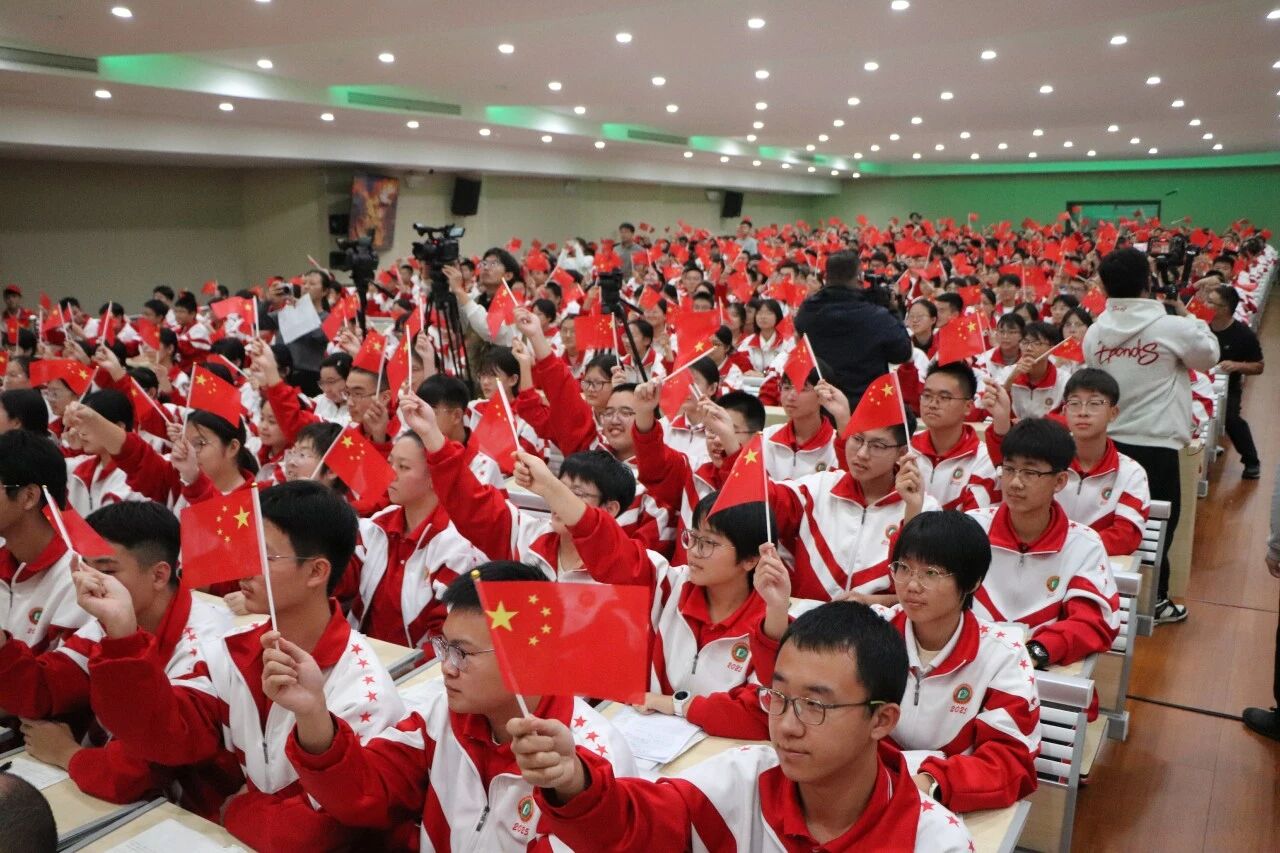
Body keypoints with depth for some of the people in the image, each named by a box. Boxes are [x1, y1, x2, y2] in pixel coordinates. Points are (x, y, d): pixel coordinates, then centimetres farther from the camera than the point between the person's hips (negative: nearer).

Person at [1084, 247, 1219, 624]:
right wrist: (1191, 318, 17)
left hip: (1108, 439, 5)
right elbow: (1209, 356, 6)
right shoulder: (1172, 327, -14)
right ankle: (1152, 598, 18)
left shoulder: (1094, 331, -2)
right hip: (1155, 441, -4)